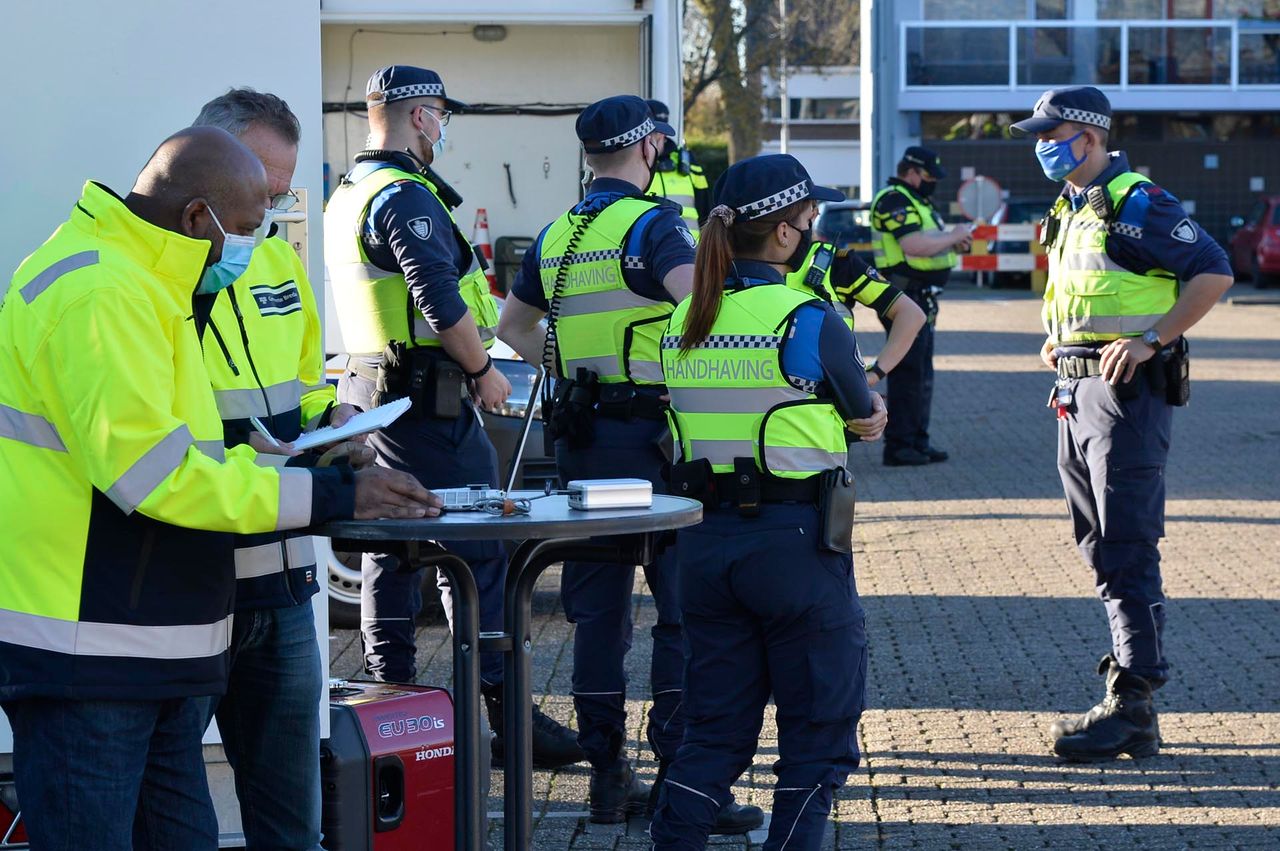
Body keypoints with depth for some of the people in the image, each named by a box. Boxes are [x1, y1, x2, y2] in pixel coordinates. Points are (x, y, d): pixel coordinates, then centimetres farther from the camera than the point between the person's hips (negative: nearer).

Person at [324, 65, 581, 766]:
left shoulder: (345, 197, 16)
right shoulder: (407, 197, -16)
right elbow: (441, 302, -24)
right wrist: (484, 371, -12)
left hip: (367, 389, 10)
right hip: (429, 397, -10)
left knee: (390, 545, 12)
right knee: (474, 550, -7)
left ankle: (390, 694, 15)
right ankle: (502, 709, -7)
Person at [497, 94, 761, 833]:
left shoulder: (556, 237, 13)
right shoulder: (652, 224, -10)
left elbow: (514, 326, 26)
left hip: (581, 436, 7)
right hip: (651, 432, -7)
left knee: (599, 609, 10)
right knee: (686, 607, -2)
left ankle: (608, 776, 15)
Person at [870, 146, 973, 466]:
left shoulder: (917, 201, 19)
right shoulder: (893, 201, -14)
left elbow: (929, 245, 26)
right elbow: (915, 246, -26)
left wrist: (953, 242, 6)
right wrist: (952, 237, -13)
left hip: (921, 299, 11)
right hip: (905, 297, -11)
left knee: (922, 373, 14)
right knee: (907, 372, -9)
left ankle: (917, 440, 20)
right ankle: (898, 446, -6)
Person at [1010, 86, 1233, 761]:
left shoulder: (1137, 204, -11)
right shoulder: (1069, 210, 17)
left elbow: (1214, 271, -16)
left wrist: (1152, 339, -21)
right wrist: (1059, 339, 14)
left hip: (1126, 390, -10)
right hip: (1076, 391, 10)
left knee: (1127, 553, -10)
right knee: (1101, 549, 11)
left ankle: (1131, 706, -9)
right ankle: (1135, 669, 18)